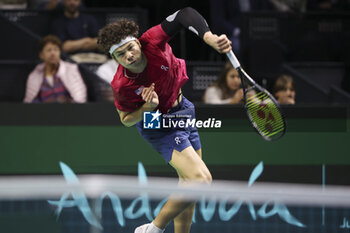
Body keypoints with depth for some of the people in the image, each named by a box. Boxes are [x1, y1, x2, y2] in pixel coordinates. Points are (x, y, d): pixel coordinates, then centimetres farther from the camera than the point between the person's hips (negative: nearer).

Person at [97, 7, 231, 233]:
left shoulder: (152, 42, -27)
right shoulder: (122, 86, -30)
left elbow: (186, 15, -28)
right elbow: (126, 120, -11)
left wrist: (210, 38, -43)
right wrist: (147, 108, -31)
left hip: (182, 107, 6)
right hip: (159, 125, -6)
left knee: (189, 183, 15)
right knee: (200, 179, -22)